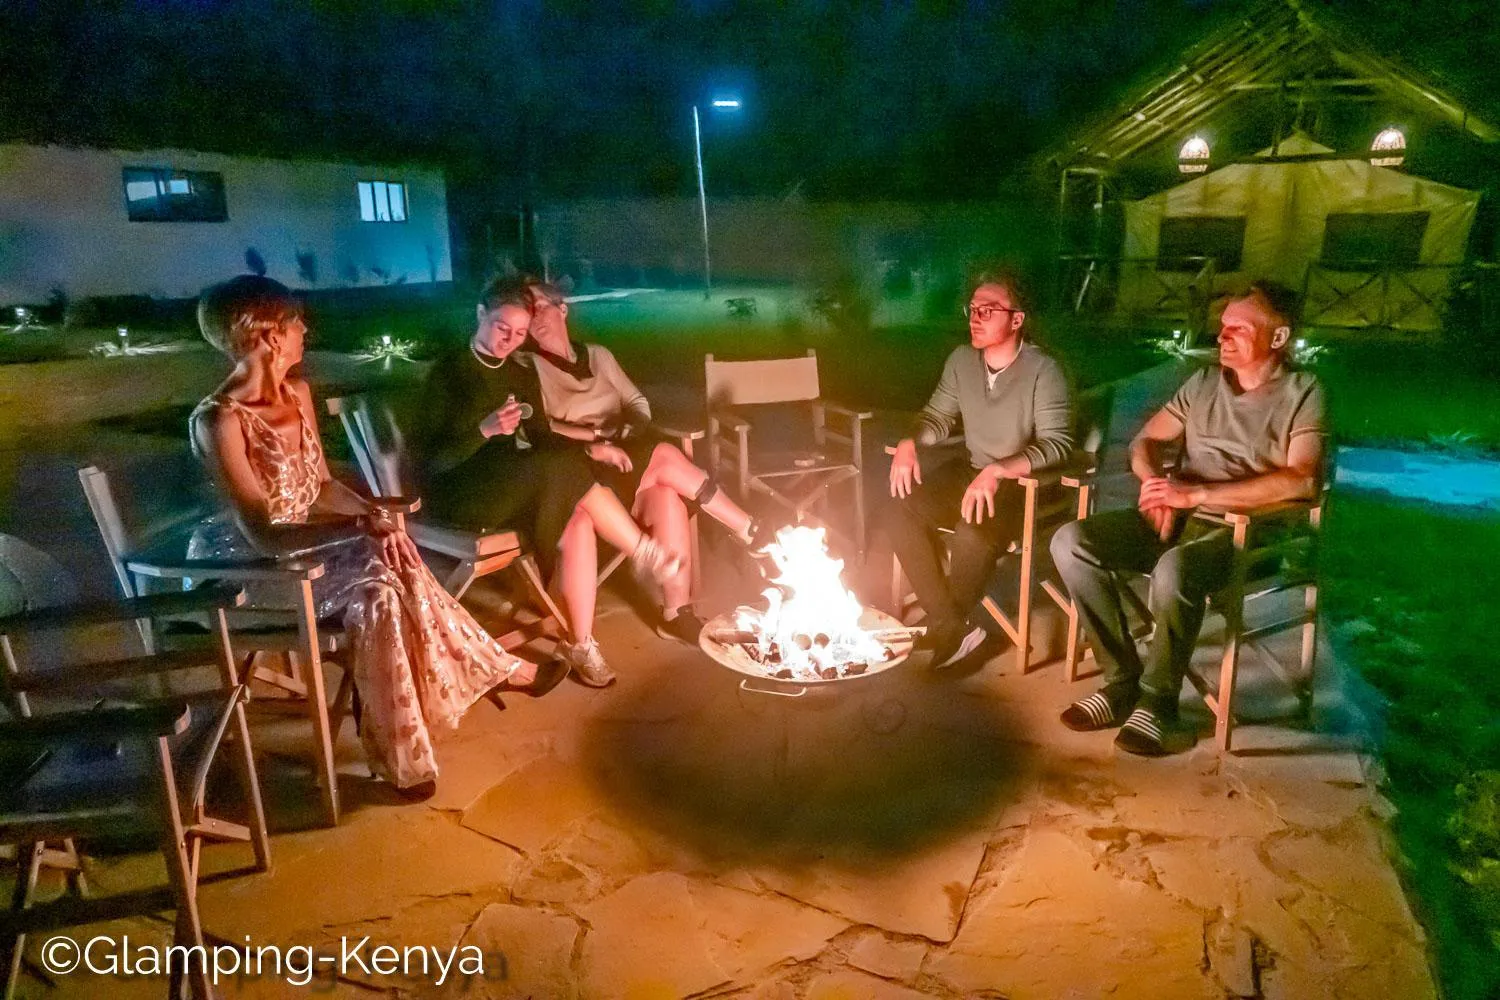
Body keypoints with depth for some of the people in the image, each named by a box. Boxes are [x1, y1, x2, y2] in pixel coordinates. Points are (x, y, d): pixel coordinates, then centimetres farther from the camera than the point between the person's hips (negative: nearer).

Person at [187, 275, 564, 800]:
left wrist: (373, 517, -11)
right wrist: (364, 526, -31)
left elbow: (322, 485, 7)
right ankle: (492, 668, -13)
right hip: (248, 565, -7)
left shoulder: (297, 391, 2)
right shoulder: (218, 421, -22)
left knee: (384, 576, -20)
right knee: (379, 569, -27)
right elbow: (263, 534, -25)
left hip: (306, 542, 7)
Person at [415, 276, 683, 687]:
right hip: (462, 492, -5)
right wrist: (486, 429, -28)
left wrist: (589, 451, -8)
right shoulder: (448, 371, -4)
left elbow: (542, 439, 13)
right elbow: (434, 460, -12)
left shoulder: (523, 370, 13)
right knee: (565, 469, -31)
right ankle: (645, 553, -17)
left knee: (579, 524, -28)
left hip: (521, 488, 5)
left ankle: (580, 644, -22)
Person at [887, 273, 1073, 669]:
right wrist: (909, 442, -12)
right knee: (900, 512, -17)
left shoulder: (1042, 370, -17)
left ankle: (942, 632, -6)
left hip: (1025, 484, -6)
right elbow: (937, 416, 10)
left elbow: (1057, 443, -24)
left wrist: (997, 471, -37)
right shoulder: (961, 359, 1)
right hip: (970, 470, 6)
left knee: (972, 533, -34)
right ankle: (953, 629, -15)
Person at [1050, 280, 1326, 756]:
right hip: (1177, 518, 6)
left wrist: (1197, 494, -21)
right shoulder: (1204, 381, 15)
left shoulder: (1303, 394, -1)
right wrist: (1155, 482, -7)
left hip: (1248, 530, -5)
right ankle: (1122, 679, -9)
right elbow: (1146, 441, 17)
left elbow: (1302, 481, -15)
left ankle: (1157, 700, -16)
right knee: (1071, 541, -18)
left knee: (1173, 570, -39)